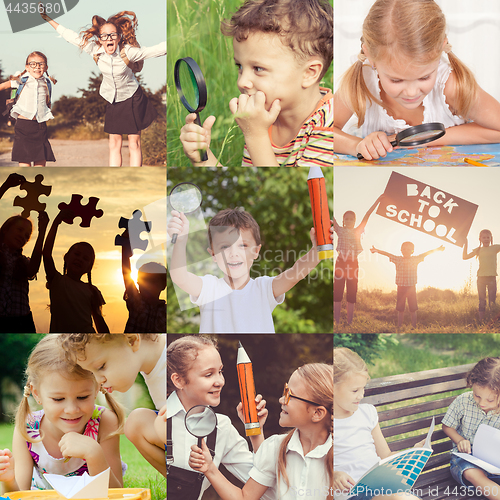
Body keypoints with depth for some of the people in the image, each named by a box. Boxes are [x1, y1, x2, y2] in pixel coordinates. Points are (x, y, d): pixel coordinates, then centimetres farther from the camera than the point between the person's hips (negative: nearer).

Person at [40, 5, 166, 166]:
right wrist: (48, 18, -2)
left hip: (132, 99, -3)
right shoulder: (95, 50, -15)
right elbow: (73, 37, -6)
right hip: (113, 101, 4)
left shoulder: (128, 52, -24)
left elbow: (157, 50, -23)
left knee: (134, 144, 0)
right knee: (114, 144, 5)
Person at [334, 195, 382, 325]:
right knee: (337, 293, -1)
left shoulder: (358, 231, 6)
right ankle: (337, 322, 4)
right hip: (340, 262, -1)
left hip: (353, 264, 1)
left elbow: (367, 215, -1)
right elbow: (332, 216, -3)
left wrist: (377, 201, -7)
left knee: (352, 294, 3)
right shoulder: (340, 230, 4)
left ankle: (349, 323, 7)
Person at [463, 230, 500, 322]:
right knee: (482, 301, 3)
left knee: (492, 301, -4)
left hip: (492, 276, -1)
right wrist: (465, 244, 3)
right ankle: (481, 321, 3)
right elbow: (464, 257, 7)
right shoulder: (478, 250, 11)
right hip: (481, 277, 1)